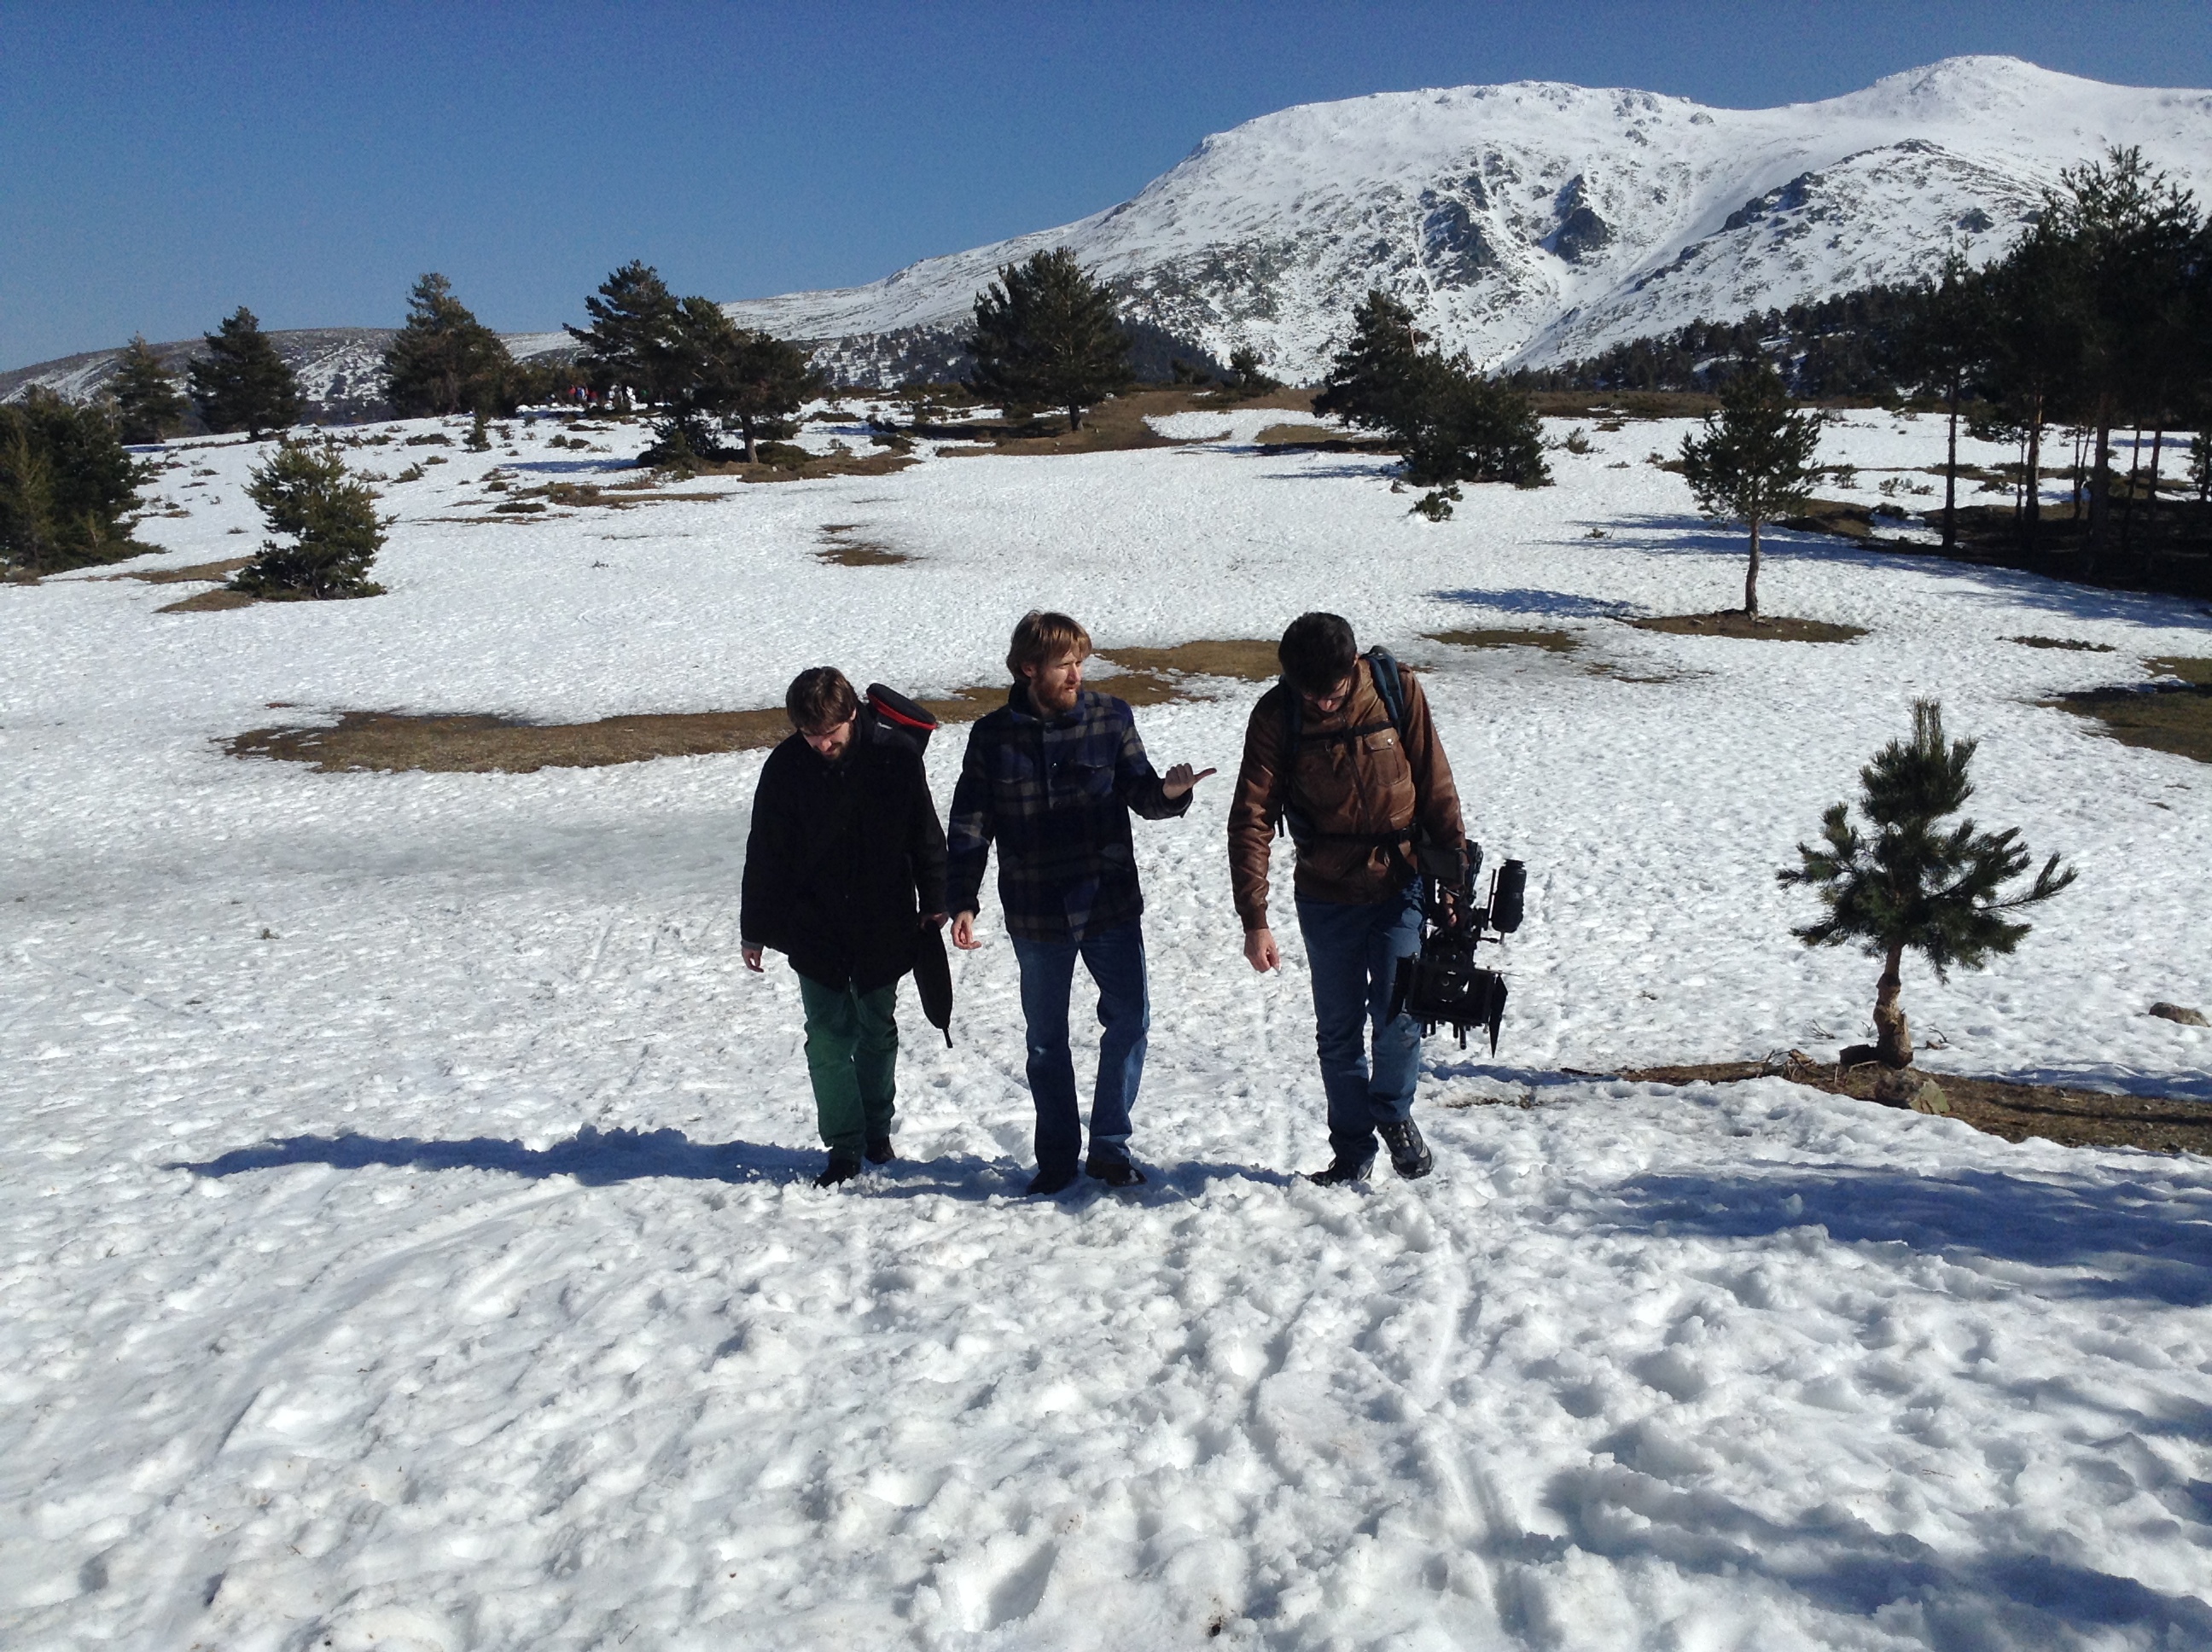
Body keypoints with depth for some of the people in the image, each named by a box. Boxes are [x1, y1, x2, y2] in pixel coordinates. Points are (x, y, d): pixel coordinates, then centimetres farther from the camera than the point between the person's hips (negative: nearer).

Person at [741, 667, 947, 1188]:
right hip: (814, 930, 0)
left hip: (883, 927, 0)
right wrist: (754, 929, 2)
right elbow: (765, 853, -1)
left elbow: (925, 835, 3)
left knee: (877, 1033, 13)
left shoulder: (897, 758, -10)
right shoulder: (785, 766, -9)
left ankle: (877, 1130, 31)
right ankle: (845, 1148, 8)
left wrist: (934, 903, 5)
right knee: (828, 1038, -1)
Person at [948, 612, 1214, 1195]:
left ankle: (1109, 1145, 18)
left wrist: (1169, 792, -22)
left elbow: (1138, 793, 0)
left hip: (1111, 902, 0)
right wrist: (962, 902, -5)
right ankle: (1057, 1156, 26)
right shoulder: (992, 737, -3)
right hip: (1036, 914, 0)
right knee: (1046, 1038, 11)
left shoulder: (1109, 716, -2)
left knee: (1130, 1019, 1)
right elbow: (969, 826, 1)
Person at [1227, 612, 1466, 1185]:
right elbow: (1251, 819, -13)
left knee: (1398, 1020, -6)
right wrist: (1254, 919, -19)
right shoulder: (1275, 715, -11)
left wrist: (1455, 872, 1)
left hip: (1399, 886, -1)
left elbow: (1436, 786, -2)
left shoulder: (1397, 690, -10)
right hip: (1326, 899, 1)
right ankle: (1352, 1148, 27)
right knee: (1338, 1032, 8)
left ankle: (1394, 1111, 24)